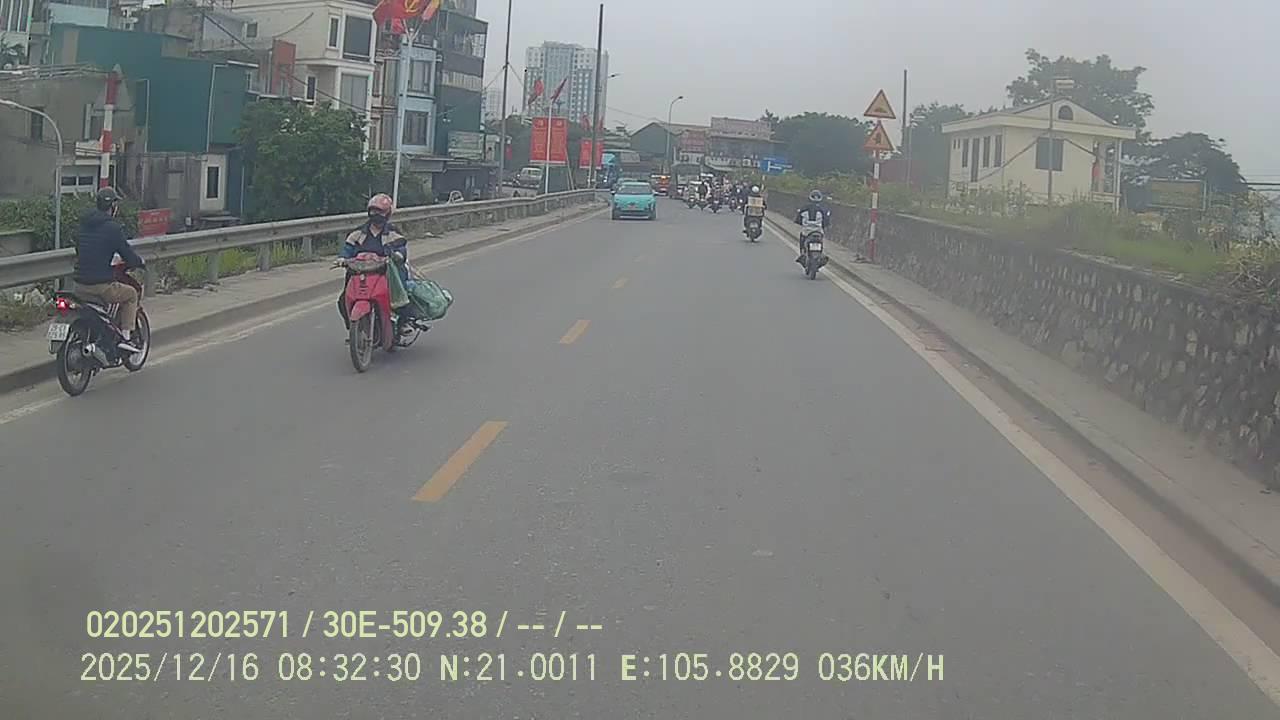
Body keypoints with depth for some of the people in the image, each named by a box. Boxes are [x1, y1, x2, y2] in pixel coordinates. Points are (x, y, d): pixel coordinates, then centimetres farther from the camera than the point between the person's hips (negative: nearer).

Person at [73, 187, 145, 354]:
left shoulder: (84, 224, 12)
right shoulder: (113, 227, -11)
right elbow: (126, 252, -8)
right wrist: (140, 262, 12)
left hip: (80, 285, 7)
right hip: (102, 285, -7)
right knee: (131, 294, 16)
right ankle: (125, 336, 7)